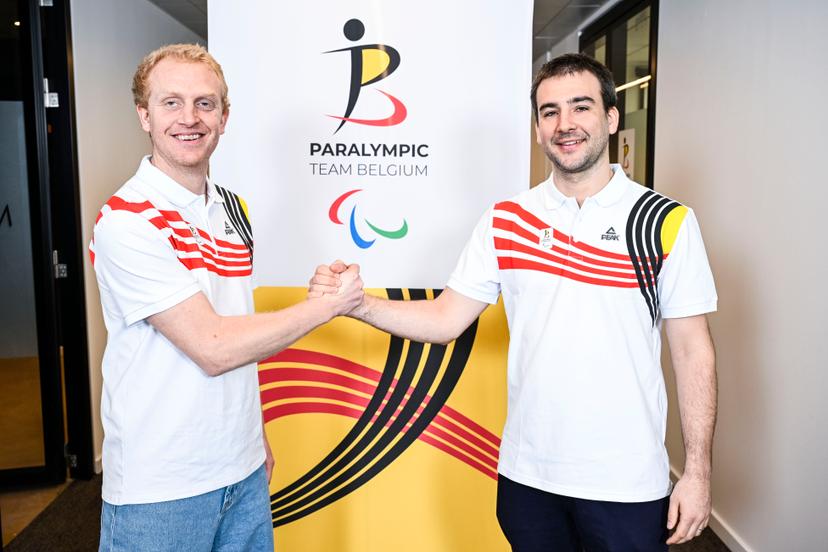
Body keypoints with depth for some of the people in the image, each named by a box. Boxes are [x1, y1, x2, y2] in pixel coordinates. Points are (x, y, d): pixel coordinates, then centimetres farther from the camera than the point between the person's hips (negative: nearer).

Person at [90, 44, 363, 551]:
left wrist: (256, 434, 13)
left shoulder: (232, 208, 6)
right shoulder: (127, 222, -17)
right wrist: (328, 304, -15)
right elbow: (213, 348, -21)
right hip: (159, 491, -6)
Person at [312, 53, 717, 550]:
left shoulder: (667, 223, -7)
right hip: (526, 473, 3)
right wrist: (359, 303, -16)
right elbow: (445, 320, -1)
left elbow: (694, 351, -4)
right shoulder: (505, 222, 0)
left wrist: (698, 471, -5)